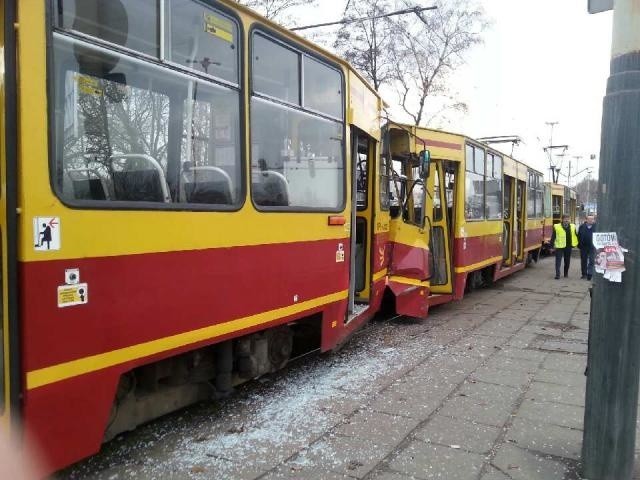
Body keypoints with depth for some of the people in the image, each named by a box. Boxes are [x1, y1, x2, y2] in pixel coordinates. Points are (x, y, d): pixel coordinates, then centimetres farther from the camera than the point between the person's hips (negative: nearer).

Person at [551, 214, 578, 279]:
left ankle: (566, 273, 27)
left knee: (567, 261, 13)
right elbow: (553, 237, -4)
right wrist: (552, 245, -6)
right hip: (559, 247, -4)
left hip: (568, 247, 4)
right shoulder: (557, 227, -6)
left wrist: (576, 244, 11)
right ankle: (557, 274, -6)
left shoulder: (572, 227, 6)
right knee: (558, 261, -6)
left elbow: (576, 236, 14)